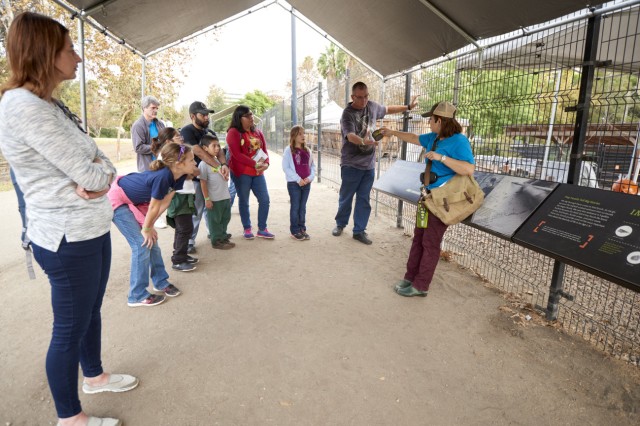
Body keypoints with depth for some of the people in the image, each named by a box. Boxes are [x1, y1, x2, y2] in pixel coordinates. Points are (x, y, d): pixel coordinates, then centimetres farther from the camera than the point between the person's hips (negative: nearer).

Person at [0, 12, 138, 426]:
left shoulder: (48, 105, 11)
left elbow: (100, 165, 8)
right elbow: (87, 174, -22)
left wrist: (98, 177, -13)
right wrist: (96, 175, 0)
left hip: (91, 230, 9)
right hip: (69, 239, -9)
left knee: (91, 312, 24)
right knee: (70, 327, 7)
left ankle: (94, 376, 46)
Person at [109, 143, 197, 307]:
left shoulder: (178, 176, -10)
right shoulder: (163, 176, -35)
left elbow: (165, 202, -3)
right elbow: (154, 207, -23)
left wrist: (149, 226, -2)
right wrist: (147, 228, -9)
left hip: (134, 200, 8)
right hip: (117, 200, -8)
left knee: (152, 240, 9)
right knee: (142, 244, -9)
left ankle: (160, 281, 24)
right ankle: (137, 296, 2)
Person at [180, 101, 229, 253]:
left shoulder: (210, 132, 11)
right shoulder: (187, 131, -10)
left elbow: (218, 150, -2)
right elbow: (199, 152, -21)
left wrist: (224, 164, -23)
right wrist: (219, 167, -26)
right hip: (195, 178, -6)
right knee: (195, 211, -4)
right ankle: (189, 241, 7)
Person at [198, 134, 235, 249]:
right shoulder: (204, 164, -13)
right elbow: (203, 183, -14)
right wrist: (207, 199, -14)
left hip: (226, 197, 7)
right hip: (214, 199, -7)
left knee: (225, 219, 17)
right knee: (215, 221, 6)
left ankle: (223, 237, 32)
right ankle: (216, 241, 18)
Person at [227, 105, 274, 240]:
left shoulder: (258, 132, 13)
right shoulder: (233, 132, -7)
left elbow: (264, 151, 11)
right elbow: (236, 154, -16)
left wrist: (265, 163, -11)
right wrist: (255, 164, -20)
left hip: (258, 172, 6)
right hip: (241, 173, -6)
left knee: (265, 199, 3)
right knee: (244, 201, 5)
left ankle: (262, 229, 16)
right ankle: (247, 229, 21)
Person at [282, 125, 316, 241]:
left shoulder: (307, 151, 10)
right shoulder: (289, 150, -5)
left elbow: (312, 166, 12)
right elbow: (285, 167, -10)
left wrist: (310, 177, -6)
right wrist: (298, 179, -15)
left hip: (306, 183, 5)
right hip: (294, 183, -5)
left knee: (303, 207, 11)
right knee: (295, 207, 1)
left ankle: (302, 229, 20)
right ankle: (295, 231, 9)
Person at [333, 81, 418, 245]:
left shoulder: (372, 106, 5)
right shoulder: (347, 114, -15)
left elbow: (388, 109, 26)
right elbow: (350, 136, -31)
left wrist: (408, 107, 28)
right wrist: (363, 141, -51)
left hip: (369, 164, 5)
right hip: (351, 164, -5)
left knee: (364, 199, 7)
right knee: (346, 197, 8)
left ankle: (359, 231, 17)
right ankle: (340, 224, 30)